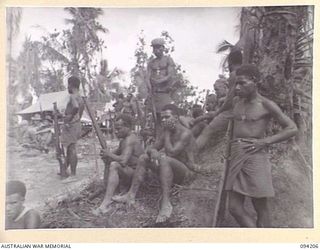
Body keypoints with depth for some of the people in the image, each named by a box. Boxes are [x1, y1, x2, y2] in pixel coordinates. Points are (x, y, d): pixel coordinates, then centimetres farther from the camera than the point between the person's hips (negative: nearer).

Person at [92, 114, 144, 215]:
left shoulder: (130, 140, -19)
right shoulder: (124, 139, 13)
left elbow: (123, 161, -31)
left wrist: (109, 154, -16)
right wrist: (108, 154, -3)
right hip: (130, 172, 11)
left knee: (114, 165, -32)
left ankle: (106, 202, -38)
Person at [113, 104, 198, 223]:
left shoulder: (185, 133, -16)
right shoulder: (165, 133, 9)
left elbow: (171, 152, -26)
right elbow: (150, 149, 7)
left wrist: (167, 133, -13)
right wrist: (153, 151, -19)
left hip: (186, 173, -8)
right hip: (171, 170, 8)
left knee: (164, 159, -36)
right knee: (144, 157, 2)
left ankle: (166, 203, -40)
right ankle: (131, 195, -6)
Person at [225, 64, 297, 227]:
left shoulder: (266, 105, -3)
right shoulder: (236, 102, 13)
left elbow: (292, 129, -3)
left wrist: (265, 141, -11)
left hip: (255, 156, -6)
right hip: (236, 156, 6)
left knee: (261, 207, 3)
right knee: (235, 208, 2)